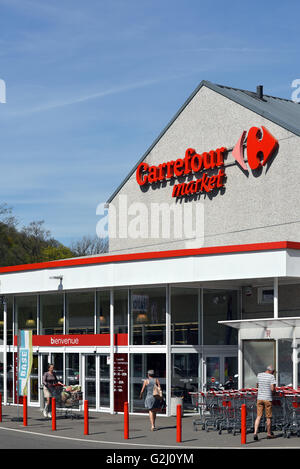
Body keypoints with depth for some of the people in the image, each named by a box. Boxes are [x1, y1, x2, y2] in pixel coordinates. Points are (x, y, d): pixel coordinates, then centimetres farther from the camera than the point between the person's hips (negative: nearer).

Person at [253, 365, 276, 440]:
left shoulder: (259, 375, 7)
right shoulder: (271, 376, -9)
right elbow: (272, 389, -14)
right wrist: (273, 389, 6)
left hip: (259, 398, 4)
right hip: (268, 398, -4)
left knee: (258, 416, 3)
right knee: (268, 417, 9)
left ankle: (255, 432, -11)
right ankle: (269, 434, 20)